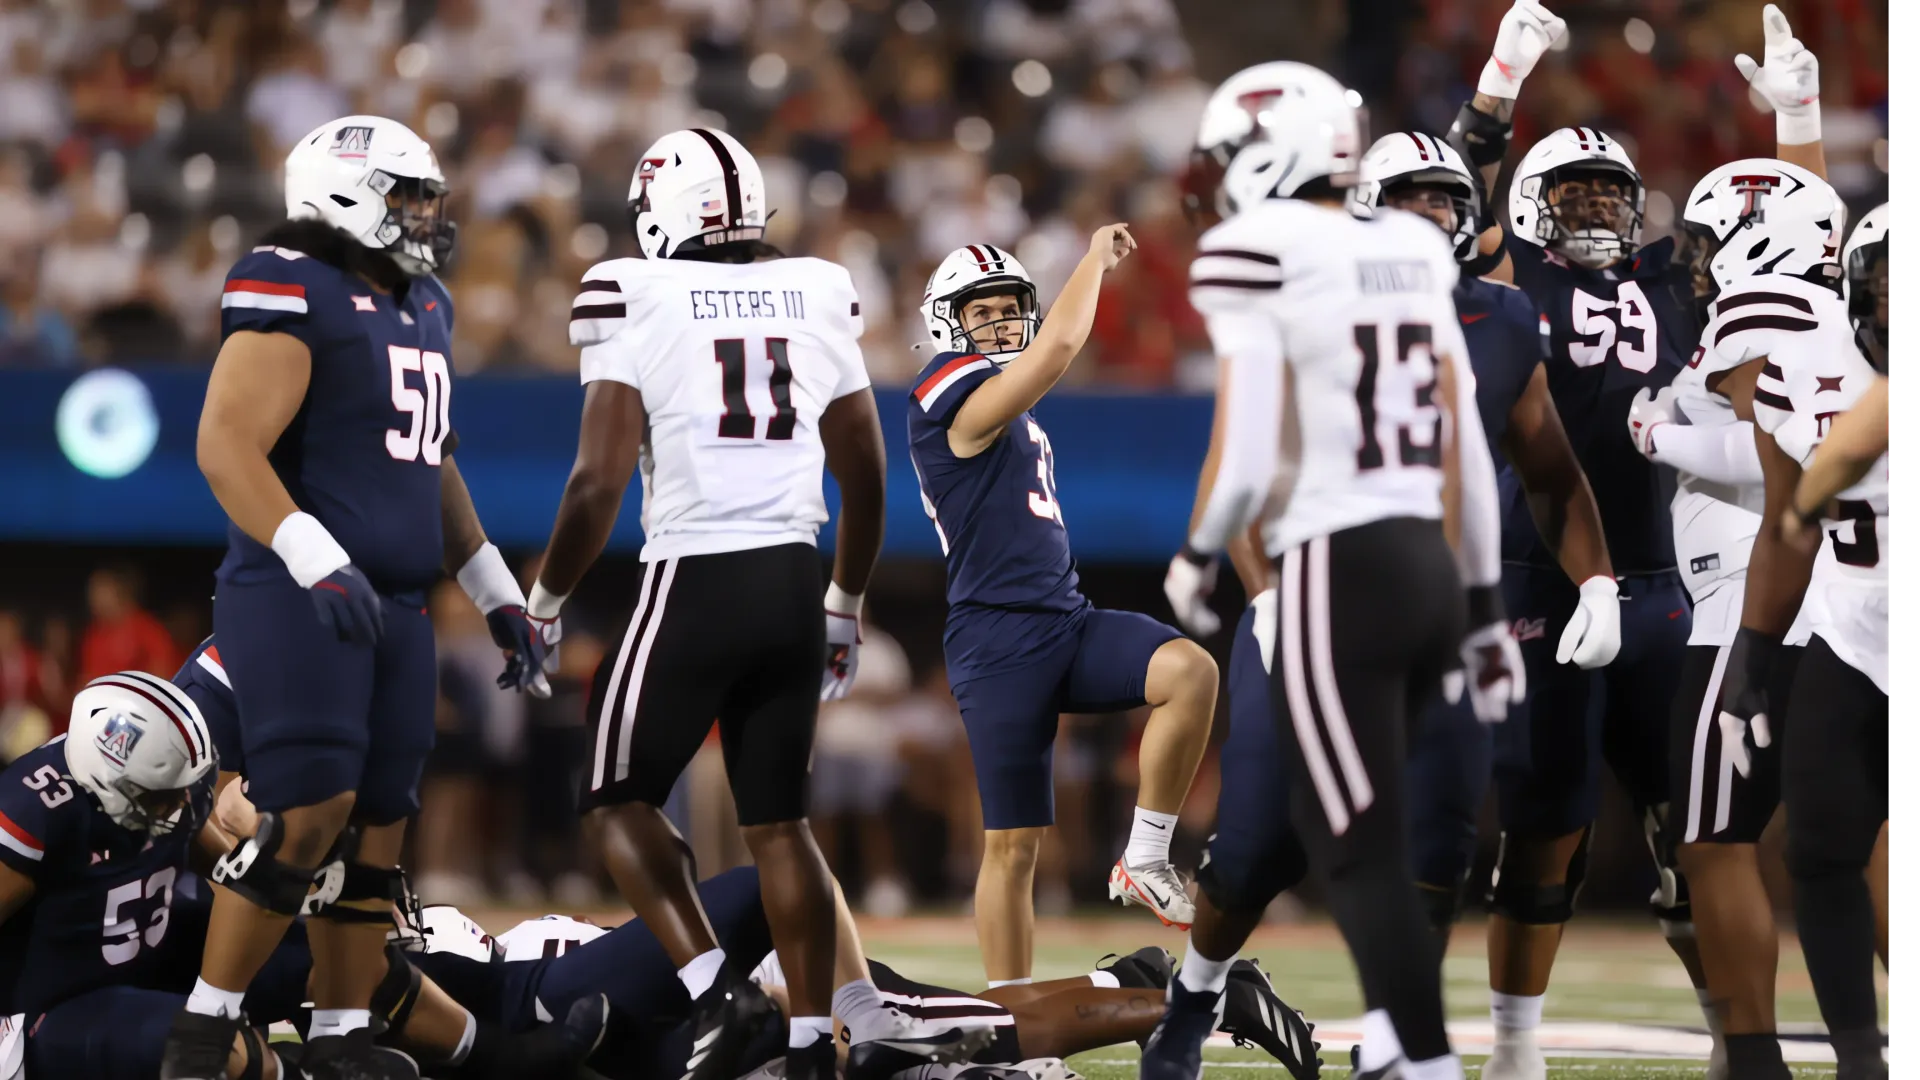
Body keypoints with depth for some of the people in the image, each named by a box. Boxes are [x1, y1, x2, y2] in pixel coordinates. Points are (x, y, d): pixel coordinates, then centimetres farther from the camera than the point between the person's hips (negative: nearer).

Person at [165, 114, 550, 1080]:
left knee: (377, 822, 6)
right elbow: (227, 446, -19)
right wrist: (315, 562, -30)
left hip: (392, 604, 8)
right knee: (310, 811, -16)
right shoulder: (294, 294, -10)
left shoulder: (423, 307, 17)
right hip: (294, 600, -8)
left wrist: (499, 597, 23)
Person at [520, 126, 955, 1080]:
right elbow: (866, 478, 16)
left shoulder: (636, 299, -6)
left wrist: (545, 601, 2)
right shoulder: (820, 298, 9)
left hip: (695, 581, -5)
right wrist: (845, 603, 29)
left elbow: (598, 481, -11)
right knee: (779, 820, 12)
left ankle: (716, 989, -5)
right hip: (793, 581, 5)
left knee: (617, 797, 11)